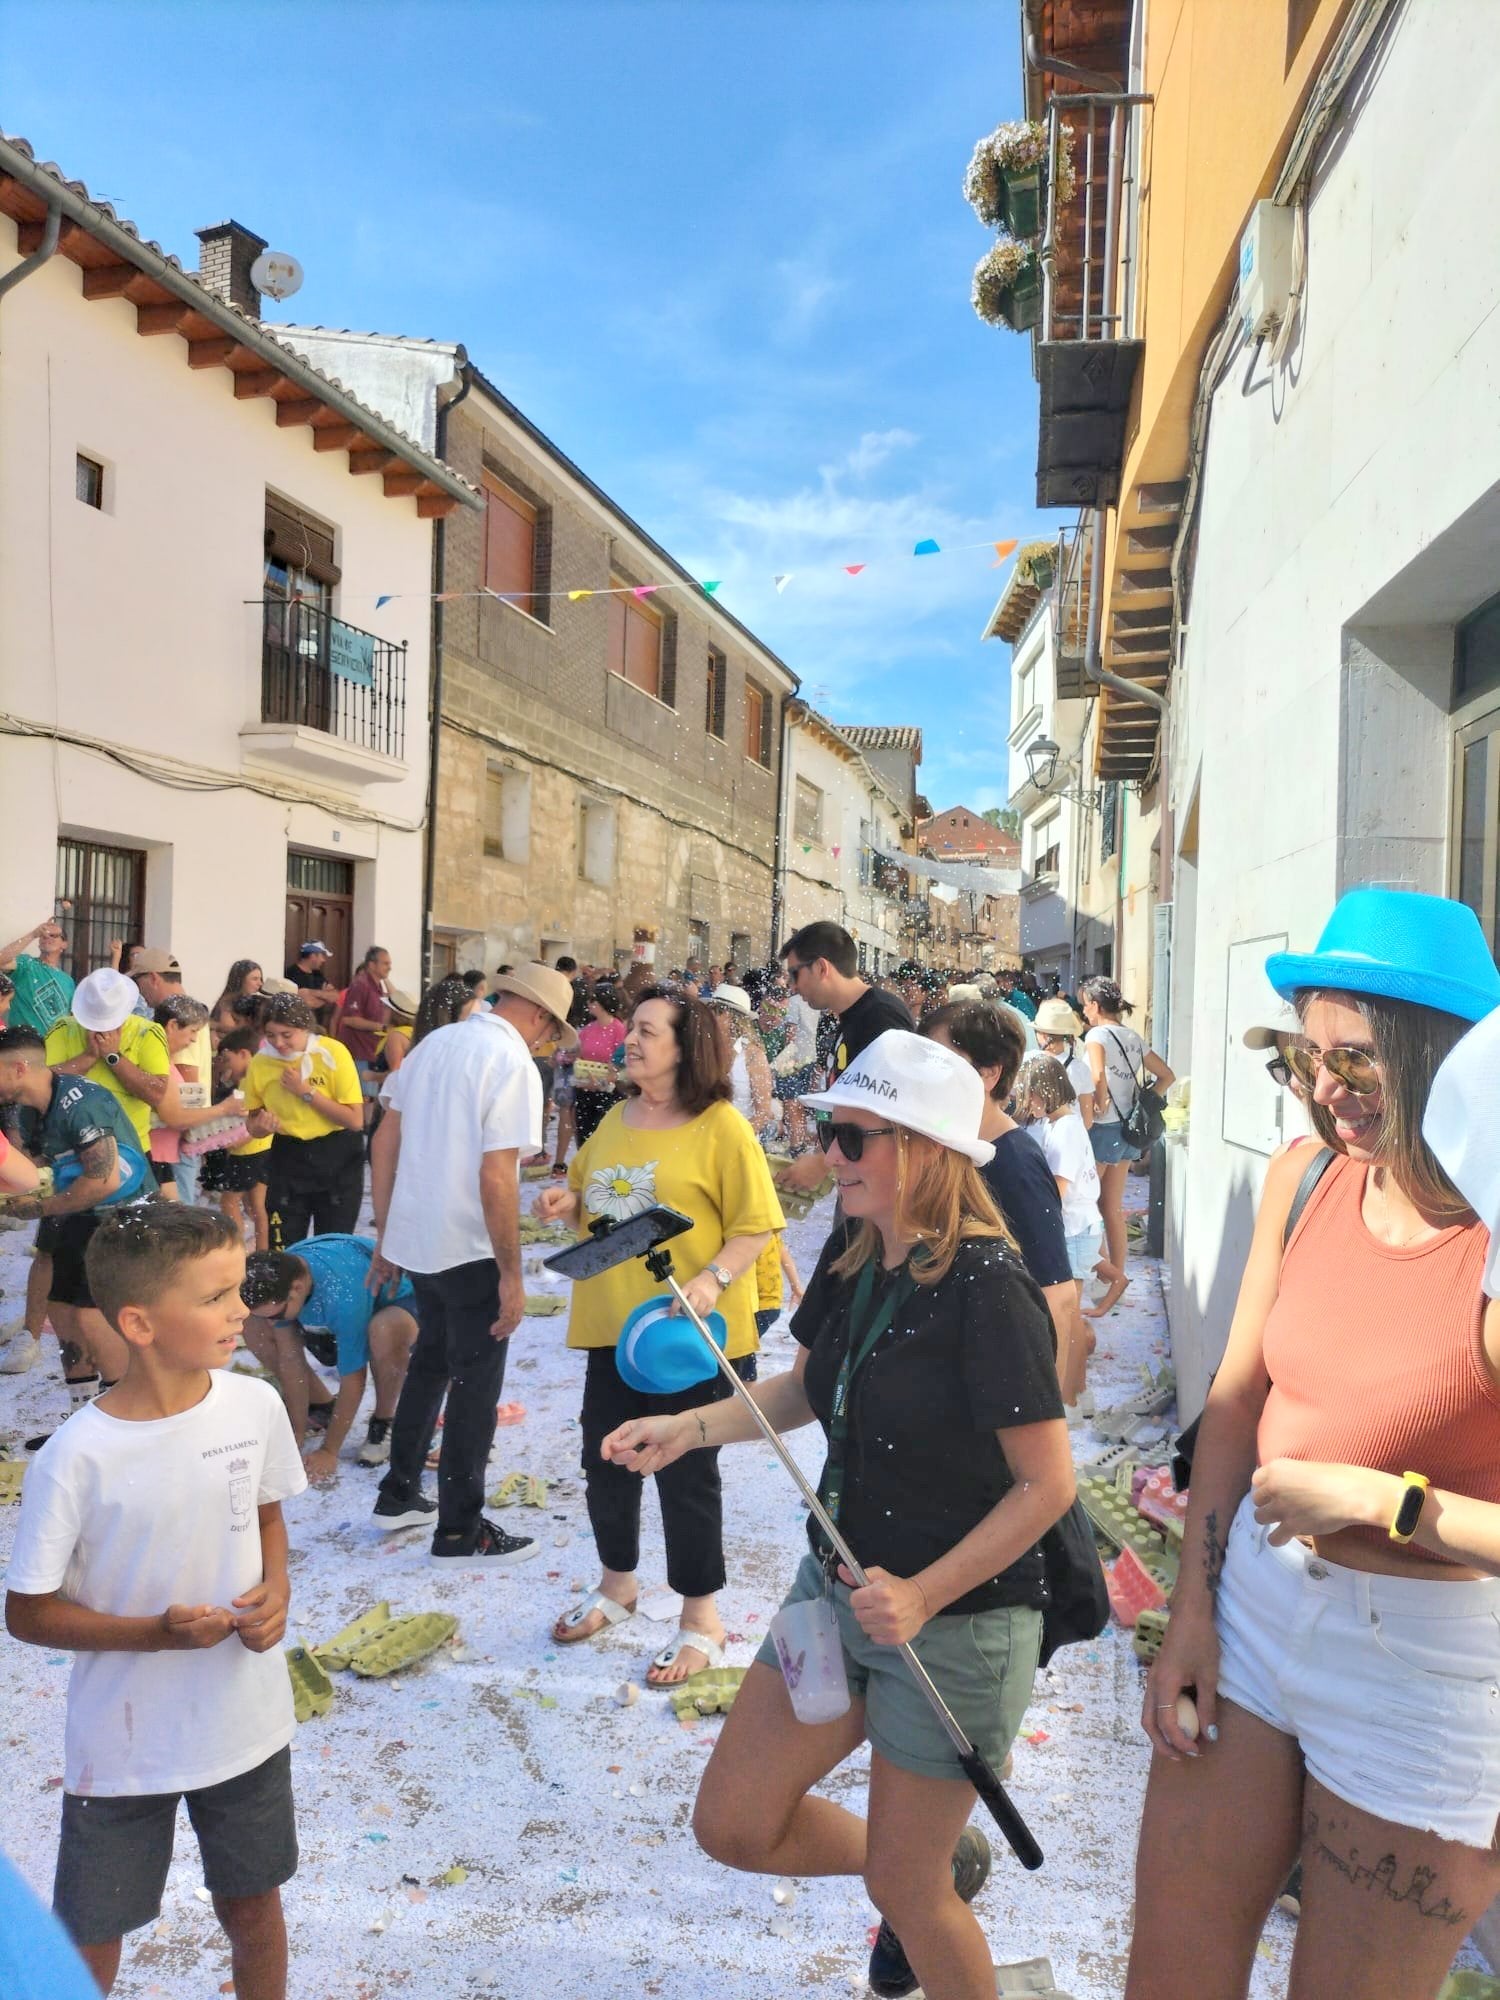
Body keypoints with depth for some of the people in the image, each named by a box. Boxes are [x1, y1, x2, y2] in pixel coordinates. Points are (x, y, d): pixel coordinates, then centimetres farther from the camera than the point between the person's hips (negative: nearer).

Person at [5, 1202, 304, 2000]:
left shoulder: (256, 1406, -13)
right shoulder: (76, 1458, -24)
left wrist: (276, 1590, -13)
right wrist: (156, 1632, -25)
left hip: (247, 1724, 3)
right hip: (123, 1746, -3)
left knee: (252, 1902, 21)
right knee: (91, 1936, 16)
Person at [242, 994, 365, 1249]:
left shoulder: (333, 1053, -16)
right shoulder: (260, 1063, -6)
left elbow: (355, 1120, -17)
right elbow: (252, 1124, 8)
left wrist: (306, 1092, -21)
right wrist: (260, 1127, -16)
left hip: (337, 1160, -2)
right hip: (288, 1159, 2)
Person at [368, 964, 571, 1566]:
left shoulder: (434, 1042, 5)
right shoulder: (514, 1064, -18)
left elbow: (384, 1142, 9)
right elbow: (496, 1178, -24)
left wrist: (385, 1235, 16)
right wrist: (512, 1274, -16)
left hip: (414, 1238, 8)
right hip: (470, 1248, -7)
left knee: (430, 1360, 25)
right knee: (475, 1385, 7)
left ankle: (399, 1493, 37)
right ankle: (459, 1532, 19)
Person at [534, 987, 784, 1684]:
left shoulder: (721, 1126, -12)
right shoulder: (618, 1118, 9)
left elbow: (756, 1225, -13)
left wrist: (714, 1278, -27)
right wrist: (569, 1203, 0)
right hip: (613, 1324, 7)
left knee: (685, 1472, 5)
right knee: (604, 1460, 17)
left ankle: (701, 1620, 24)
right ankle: (617, 1584, 41)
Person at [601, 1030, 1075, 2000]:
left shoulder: (987, 1286, -24)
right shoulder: (851, 1256, -2)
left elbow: (1047, 1483, -20)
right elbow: (806, 1389, 13)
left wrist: (922, 1596, -24)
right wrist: (689, 1426, -1)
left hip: (958, 1619, -7)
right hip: (839, 1588, 7)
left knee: (903, 1887, 9)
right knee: (733, 1824, 14)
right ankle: (943, 1858, 36)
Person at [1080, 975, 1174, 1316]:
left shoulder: (1097, 1035, -13)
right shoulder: (1133, 1037, 9)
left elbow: (1098, 1075, -32)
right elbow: (1166, 1076, 14)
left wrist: (1101, 1103, -17)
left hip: (1102, 1130, -8)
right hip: (1128, 1131, 8)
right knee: (1112, 1209, 13)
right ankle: (1116, 1279, 17)